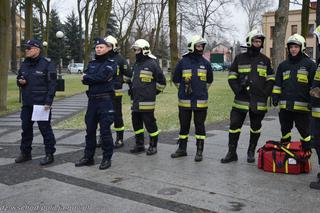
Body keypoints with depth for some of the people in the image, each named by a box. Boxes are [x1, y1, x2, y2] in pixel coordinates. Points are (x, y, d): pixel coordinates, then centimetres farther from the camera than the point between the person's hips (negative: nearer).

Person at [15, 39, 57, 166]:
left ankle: (49, 154, 9)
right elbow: (19, 79, 25)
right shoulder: (25, 64, 13)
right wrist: (20, 81, -1)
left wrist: (48, 102, -18)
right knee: (26, 128, 13)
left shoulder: (47, 64, -9)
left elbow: (52, 84, -13)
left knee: (45, 129, -1)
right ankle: (25, 153, 26)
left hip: (42, 103, -7)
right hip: (27, 103, 7)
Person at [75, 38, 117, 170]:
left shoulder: (111, 63, -2)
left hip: (105, 100, -6)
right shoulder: (91, 63, 15)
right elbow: (84, 79, 2)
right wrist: (96, 79, -13)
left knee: (105, 130, -3)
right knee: (90, 129, 10)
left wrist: (88, 78, -4)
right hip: (92, 99, 6)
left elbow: (102, 76, -18)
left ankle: (107, 158, 8)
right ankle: (88, 157, 21)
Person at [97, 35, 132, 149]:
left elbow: (128, 75, 0)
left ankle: (120, 139, 10)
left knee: (117, 116, 1)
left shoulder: (120, 59, -2)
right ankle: (102, 137, 20)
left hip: (115, 92, -5)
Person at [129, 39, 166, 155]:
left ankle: (153, 146, 11)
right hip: (136, 100, 8)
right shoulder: (136, 64, 15)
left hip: (147, 101, -8)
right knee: (136, 122, 12)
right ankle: (139, 145, 25)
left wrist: (154, 92, 0)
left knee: (150, 123, -2)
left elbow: (161, 81, -5)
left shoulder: (152, 64, -9)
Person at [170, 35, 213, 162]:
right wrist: (183, 90, 8)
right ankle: (182, 149, 22)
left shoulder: (205, 63, 5)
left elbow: (209, 80, 20)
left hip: (201, 101, 1)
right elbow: (175, 79, 11)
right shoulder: (183, 62, 0)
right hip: (185, 101, 0)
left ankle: (199, 151, 12)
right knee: (184, 125, 9)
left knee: (199, 125, 4)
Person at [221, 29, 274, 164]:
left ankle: (251, 153, 25)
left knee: (255, 128, 10)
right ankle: (232, 153, 9)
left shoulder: (265, 60, 9)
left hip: (259, 102, 2)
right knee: (234, 126, -2)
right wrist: (238, 91, -10)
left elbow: (271, 79, 12)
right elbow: (232, 77, 4)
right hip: (241, 100, -1)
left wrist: (266, 93, -3)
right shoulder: (239, 58, 4)